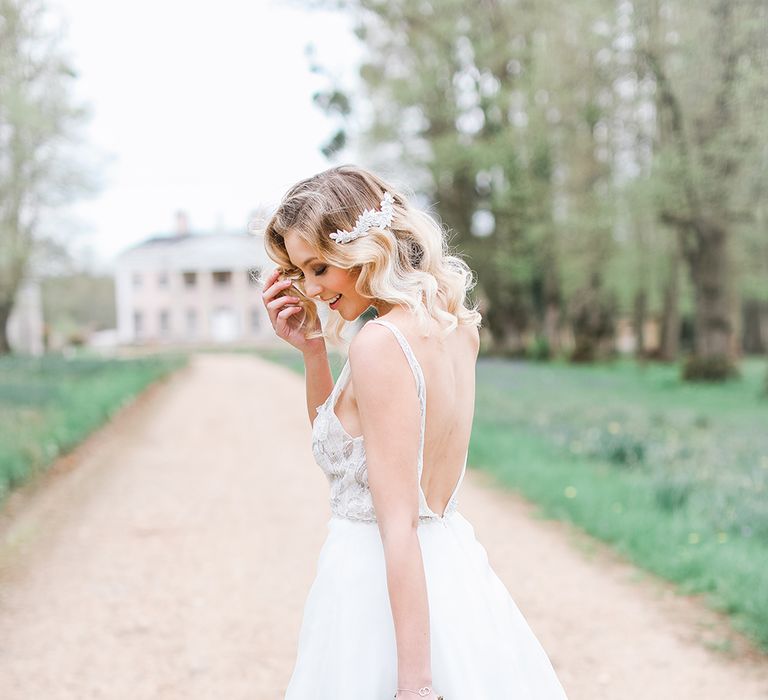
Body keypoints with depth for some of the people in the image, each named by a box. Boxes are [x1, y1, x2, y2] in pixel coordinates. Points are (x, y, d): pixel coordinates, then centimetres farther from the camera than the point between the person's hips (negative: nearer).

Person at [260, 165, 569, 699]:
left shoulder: (380, 344, -21)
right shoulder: (454, 326, 3)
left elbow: (399, 525, -23)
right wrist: (312, 349, 4)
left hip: (380, 587, -8)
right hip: (455, 565, 8)